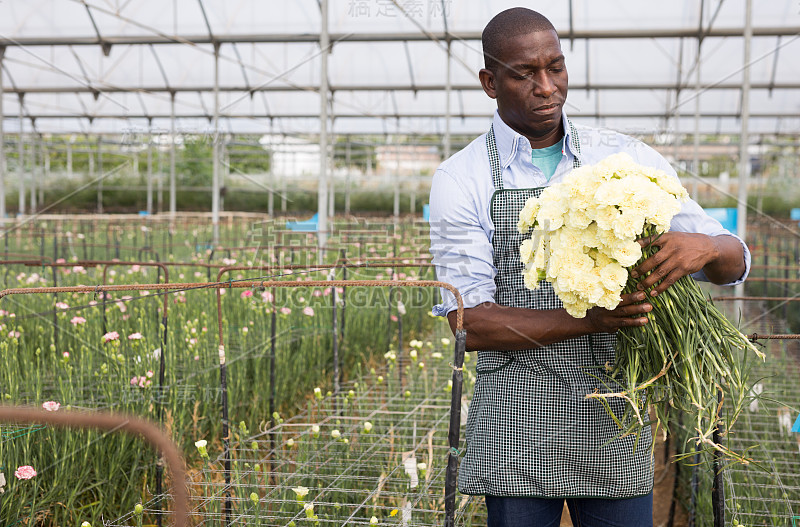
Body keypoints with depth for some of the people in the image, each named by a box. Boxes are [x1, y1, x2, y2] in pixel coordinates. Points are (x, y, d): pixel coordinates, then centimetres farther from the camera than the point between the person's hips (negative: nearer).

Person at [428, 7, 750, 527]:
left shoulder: (627, 158, 4)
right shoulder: (460, 181, -3)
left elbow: (734, 261, 3)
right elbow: (471, 323, -10)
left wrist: (703, 246, -22)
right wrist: (587, 318, -25)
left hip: (614, 425, 2)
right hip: (515, 430, -2)